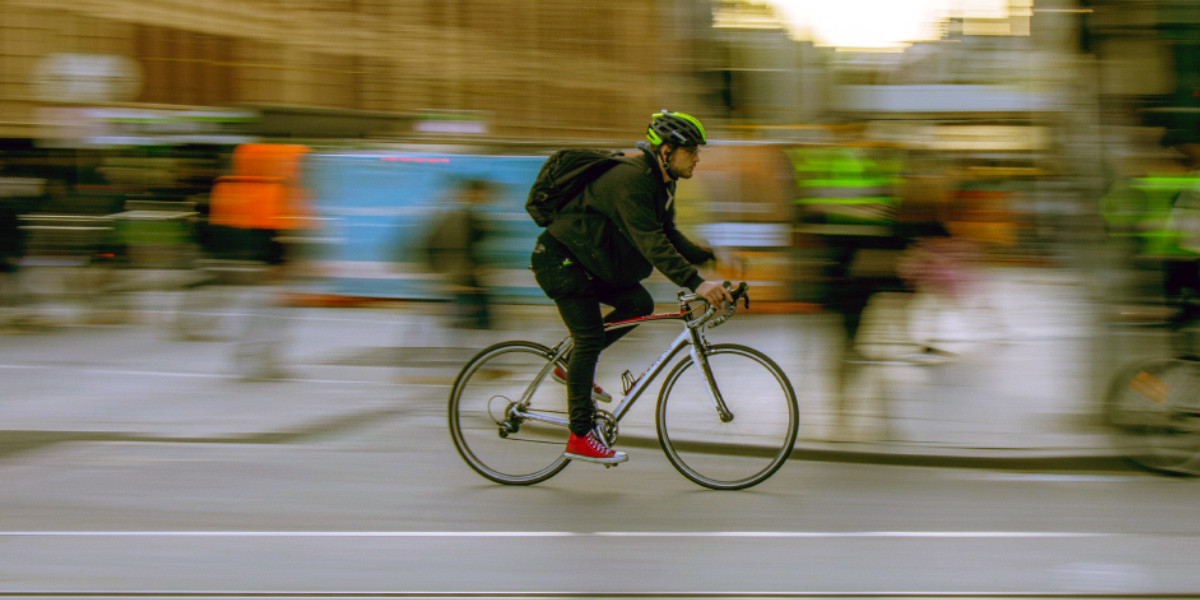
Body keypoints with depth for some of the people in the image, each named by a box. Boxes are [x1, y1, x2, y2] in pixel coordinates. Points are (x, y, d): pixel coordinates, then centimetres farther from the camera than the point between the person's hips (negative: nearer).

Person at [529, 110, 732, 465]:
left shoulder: (661, 182, 4)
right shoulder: (631, 181, -27)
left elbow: (668, 236, 12)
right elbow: (651, 244, -36)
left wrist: (710, 257, -3)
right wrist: (696, 283, -42)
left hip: (588, 261, 10)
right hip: (560, 259, -10)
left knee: (639, 303, -5)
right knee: (590, 336, -13)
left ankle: (572, 363, 9)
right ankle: (580, 437, -9)